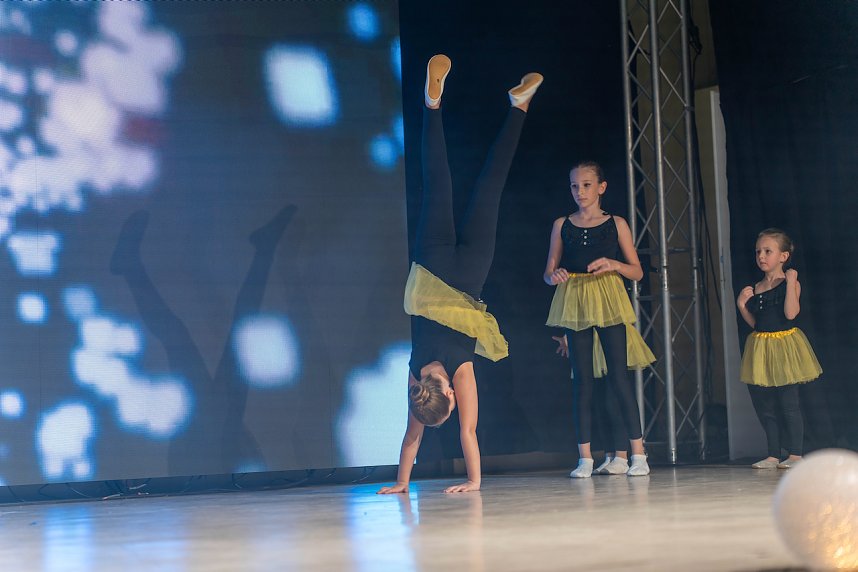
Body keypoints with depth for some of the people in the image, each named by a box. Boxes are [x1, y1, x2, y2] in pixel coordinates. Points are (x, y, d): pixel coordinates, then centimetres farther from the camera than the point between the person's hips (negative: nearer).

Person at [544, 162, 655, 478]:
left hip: (608, 302, -2)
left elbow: (637, 271, 5)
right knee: (582, 378, 1)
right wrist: (555, 275, -13)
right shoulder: (562, 225, 9)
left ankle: (638, 454, -4)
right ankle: (585, 457, 4)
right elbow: (548, 272, 10)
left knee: (617, 373, -7)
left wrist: (613, 264, -14)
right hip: (574, 303, 2)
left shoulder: (616, 224, 5)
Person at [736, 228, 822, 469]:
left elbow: (790, 313, -22)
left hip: (784, 346, -6)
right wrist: (742, 305, 0)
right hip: (760, 348, 6)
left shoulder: (790, 283, -6)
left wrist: (790, 282, -19)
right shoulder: (755, 288, 10)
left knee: (789, 403, -4)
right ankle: (773, 455, 17)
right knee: (764, 406, 8)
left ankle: (795, 454, 5)